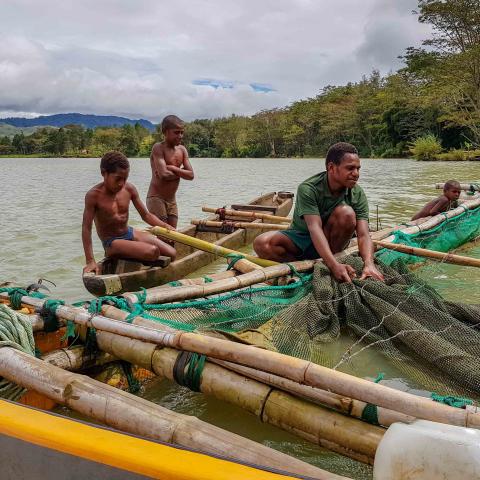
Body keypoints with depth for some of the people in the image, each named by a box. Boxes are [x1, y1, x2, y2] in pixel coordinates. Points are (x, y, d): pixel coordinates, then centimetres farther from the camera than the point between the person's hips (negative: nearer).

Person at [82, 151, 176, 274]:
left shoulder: (129, 189, -4)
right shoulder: (94, 195, -19)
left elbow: (146, 215, 3)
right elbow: (86, 228, -20)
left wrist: (165, 226, -16)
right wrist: (90, 261, -25)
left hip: (130, 233, 6)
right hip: (112, 242, -6)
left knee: (172, 254, -5)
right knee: (152, 252, -30)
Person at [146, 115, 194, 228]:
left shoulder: (182, 150, 8)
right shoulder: (158, 148, -12)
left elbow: (191, 175, -2)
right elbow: (163, 174, -25)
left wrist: (172, 168, -14)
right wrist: (180, 173, -7)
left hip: (172, 200, 7)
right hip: (156, 198, -7)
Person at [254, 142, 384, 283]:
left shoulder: (357, 194, -14)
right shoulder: (308, 189, -24)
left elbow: (363, 234, -23)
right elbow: (314, 228, -36)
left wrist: (369, 264, -45)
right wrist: (334, 265, -50)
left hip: (331, 240, 2)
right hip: (301, 237, -2)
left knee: (346, 213, -30)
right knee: (262, 243, -29)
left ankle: (325, 265, -16)